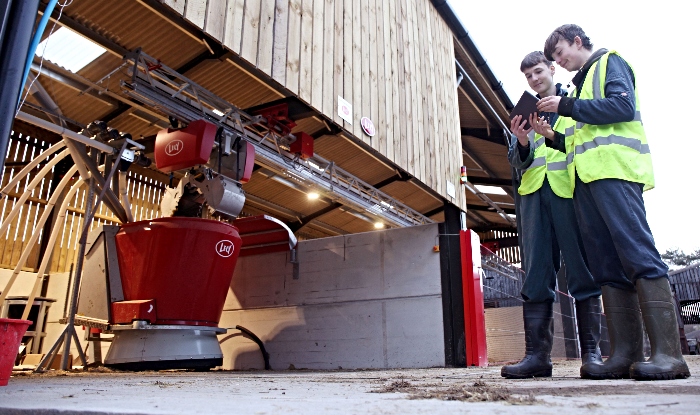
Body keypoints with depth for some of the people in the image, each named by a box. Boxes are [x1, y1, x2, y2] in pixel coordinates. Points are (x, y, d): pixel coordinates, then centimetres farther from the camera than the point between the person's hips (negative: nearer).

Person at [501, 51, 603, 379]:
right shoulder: (525, 112, 23)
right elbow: (517, 162, 17)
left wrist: (555, 137, -9)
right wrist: (522, 143, -4)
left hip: (570, 189, -3)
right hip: (535, 192, 3)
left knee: (581, 270, -4)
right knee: (536, 274, -3)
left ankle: (591, 352, 3)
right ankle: (537, 354, -3)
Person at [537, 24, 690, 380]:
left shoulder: (609, 62, 11)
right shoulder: (581, 86, 33)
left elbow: (623, 106, -9)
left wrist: (567, 106, -7)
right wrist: (551, 135, 14)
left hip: (615, 170, -8)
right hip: (585, 177, 8)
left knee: (638, 254, -17)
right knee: (607, 266, -2)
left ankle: (668, 353, -18)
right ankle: (625, 353, -4)